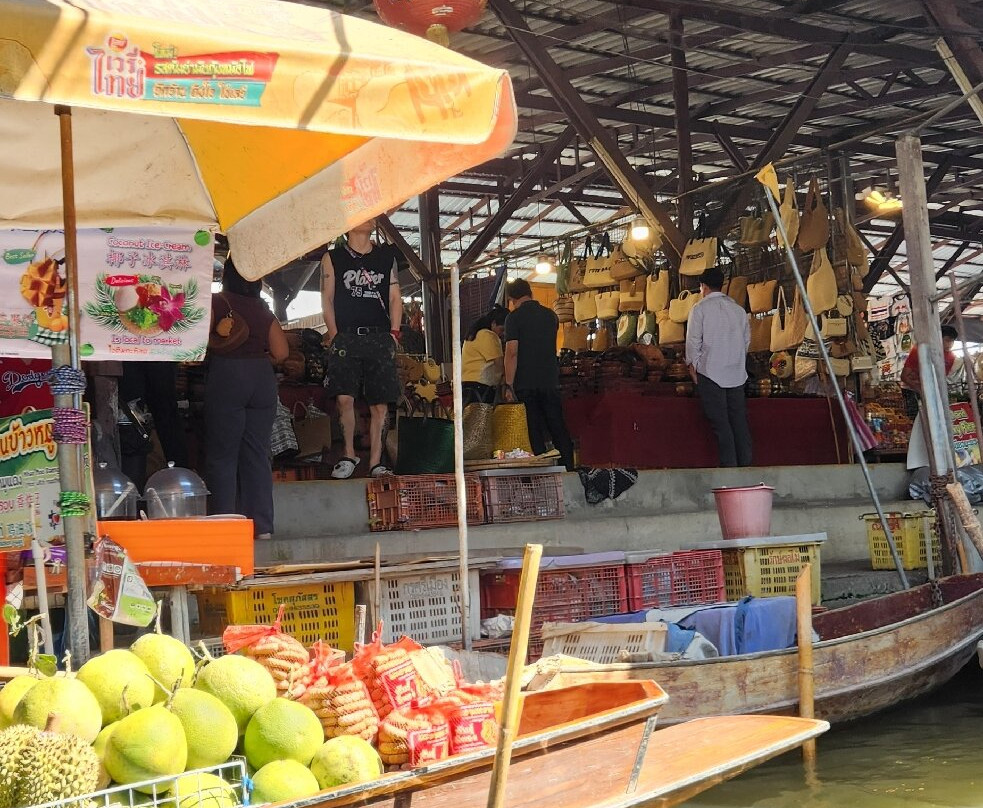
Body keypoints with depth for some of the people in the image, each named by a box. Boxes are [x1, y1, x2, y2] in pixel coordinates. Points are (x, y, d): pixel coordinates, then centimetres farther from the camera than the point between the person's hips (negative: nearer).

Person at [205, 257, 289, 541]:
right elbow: (281, 352, 6)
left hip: (225, 377, -4)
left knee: (221, 455, 1)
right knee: (257, 454, 7)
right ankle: (262, 527, 5)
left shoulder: (217, 303, -3)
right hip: (262, 379, 4)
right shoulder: (263, 309, 9)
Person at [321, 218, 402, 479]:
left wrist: (394, 333, 2)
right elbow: (327, 299, 6)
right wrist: (334, 335, -5)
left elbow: (395, 297, 13)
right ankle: (349, 455, 1)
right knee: (344, 398, -13)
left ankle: (375, 461, 3)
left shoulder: (387, 257, 16)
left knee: (380, 403, -2)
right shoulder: (332, 258, 11)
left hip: (380, 337, 2)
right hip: (346, 337, -2)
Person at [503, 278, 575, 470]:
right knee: (558, 427, 8)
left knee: (535, 429, 1)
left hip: (526, 383, -4)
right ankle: (568, 467, 6)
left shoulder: (514, 318, -6)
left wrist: (509, 385, -11)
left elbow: (512, 352, -13)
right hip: (550, 381, 4)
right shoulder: (550, 315, 9)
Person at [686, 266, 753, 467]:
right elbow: (747, 339, 13)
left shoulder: (700, 309, -6)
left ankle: (729, 464, -7)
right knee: (739, 419, 8)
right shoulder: (738, 309, 10)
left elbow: (693, 341, -7)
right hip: (737, 373, 5)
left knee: (720, 421, -3)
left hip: (711, 373, -5)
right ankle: (745, 462, 7)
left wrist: (692, 366, 3)